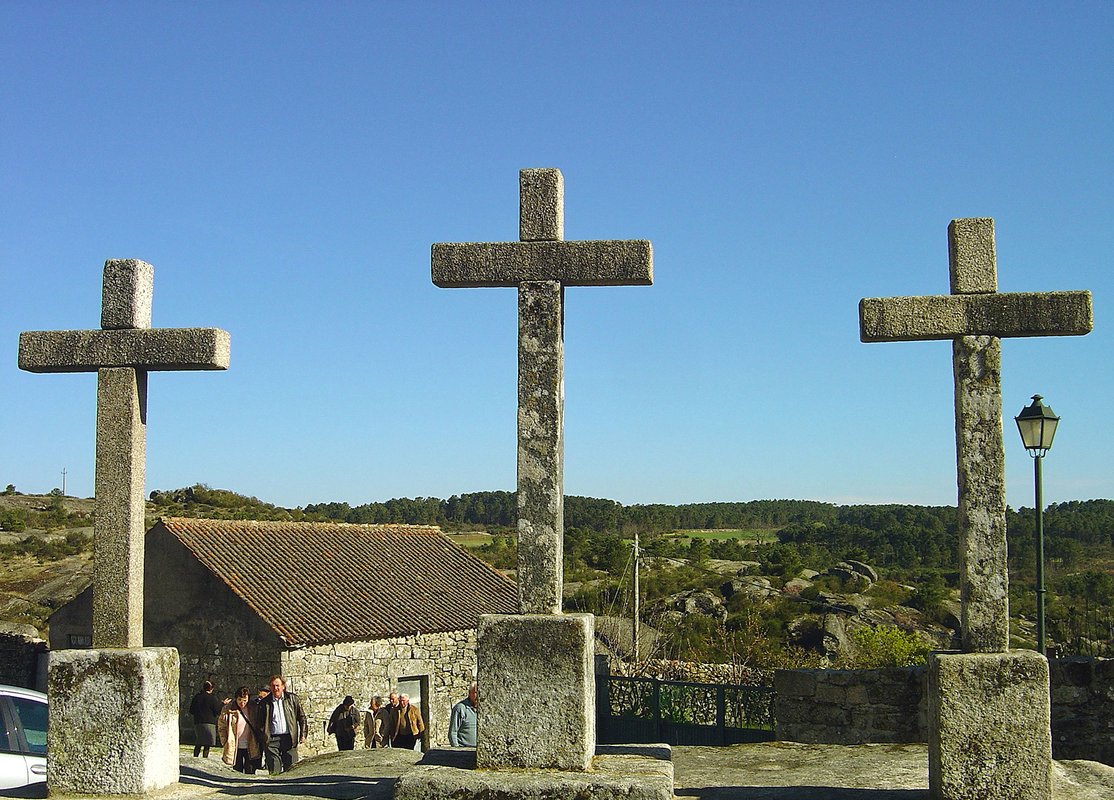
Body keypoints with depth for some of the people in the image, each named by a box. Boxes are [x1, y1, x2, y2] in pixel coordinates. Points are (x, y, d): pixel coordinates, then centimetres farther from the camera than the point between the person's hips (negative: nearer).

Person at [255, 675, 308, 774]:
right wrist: (262, 739, 1)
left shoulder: (292, 698, 9)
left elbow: (302, 717, 12)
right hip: (272, 740, 0)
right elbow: (259, 723, 11)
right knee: (274, 772, -4)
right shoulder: (264, 703, 8)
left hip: (289, 739, 0)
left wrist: (303, 734, 4)